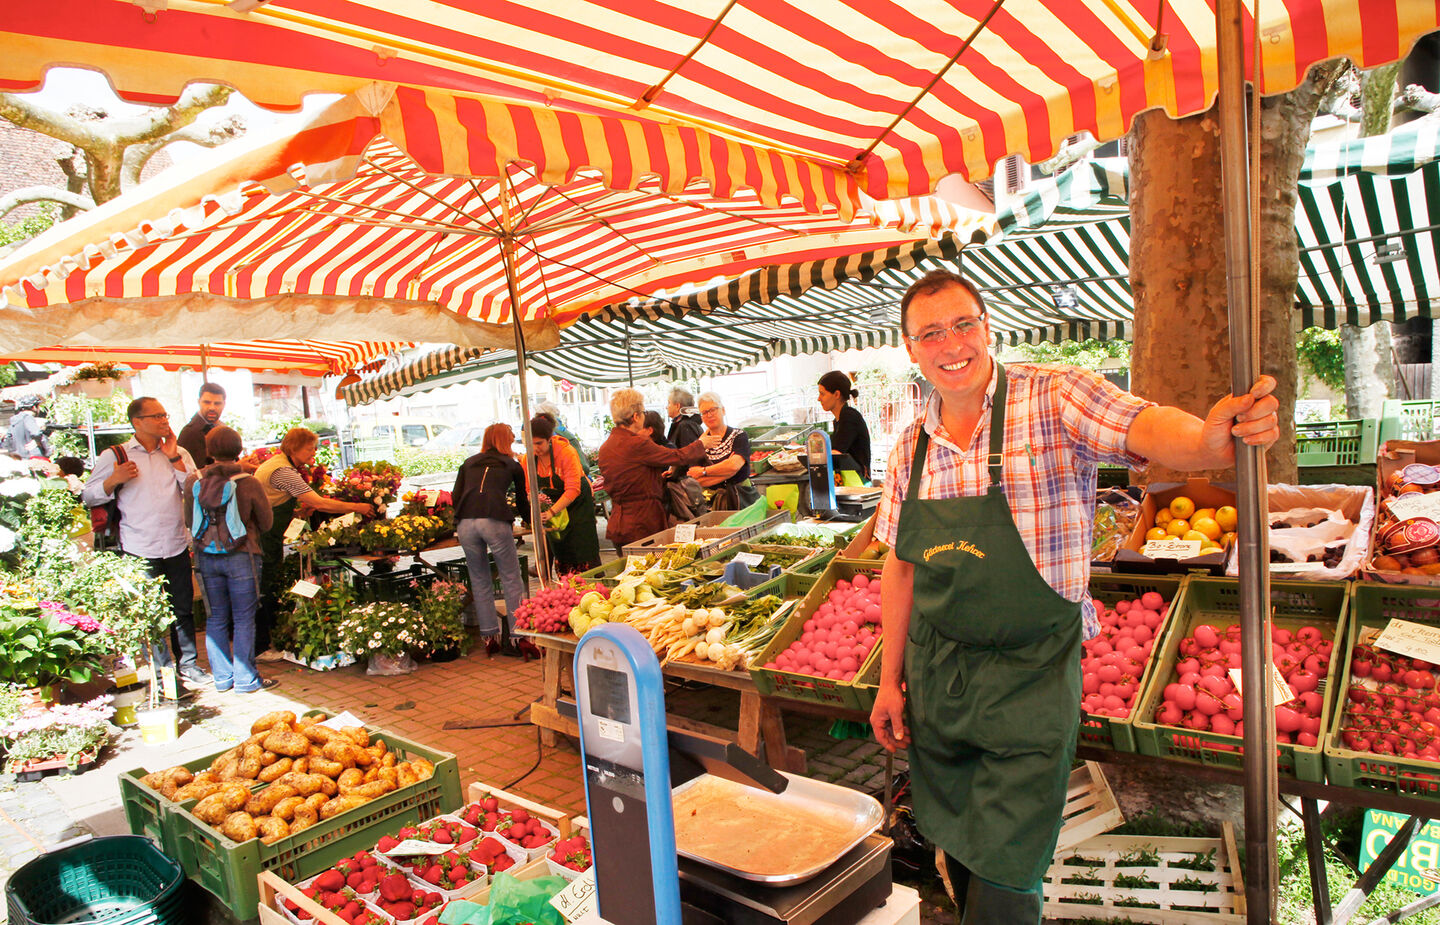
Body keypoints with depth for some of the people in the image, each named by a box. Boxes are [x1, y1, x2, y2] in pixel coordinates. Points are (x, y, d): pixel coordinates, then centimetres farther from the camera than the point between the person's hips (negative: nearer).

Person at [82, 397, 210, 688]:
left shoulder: (179, 453, 8)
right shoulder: (115, 457, 1)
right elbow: (89, 496, 2)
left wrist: (174, 458, -8)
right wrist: (114, 480, -16)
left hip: (177, 546, 3)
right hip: (139, 550, -2)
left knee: (183, 609, 11)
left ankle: (188, 664, 24)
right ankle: (162, 670, 17)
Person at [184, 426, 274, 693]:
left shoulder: (193, 482, -5)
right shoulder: (249, 483, -14)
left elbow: (189, 521, 6)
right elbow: (266, 522, -4)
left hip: (206, 557, 4)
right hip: (241, 557, -3)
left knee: (215, 619, 14)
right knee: (243, 620, 6)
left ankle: (222, 677, 24)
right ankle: (245, 679, 12)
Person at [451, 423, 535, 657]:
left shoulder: (468, 463, 24)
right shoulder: (512, 465, 19)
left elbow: (455, 496, 16)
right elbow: (522, 500, 27)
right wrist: (530, 521, 45)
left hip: (465, 523, 3)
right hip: (495, 521, -3)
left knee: (479, 581, 14)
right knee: (511, 579, 4)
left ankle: (490, 637, 18)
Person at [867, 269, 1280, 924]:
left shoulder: (1055, 398, -12)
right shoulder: (911, 446, 2)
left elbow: (1145, 429, -30)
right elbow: (901, 567, 6)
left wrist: (1209, 439, -53)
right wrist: (889, 680, 7)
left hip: (1030, 674, -4)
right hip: (934, 670, 5)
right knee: (956, 844, 23)